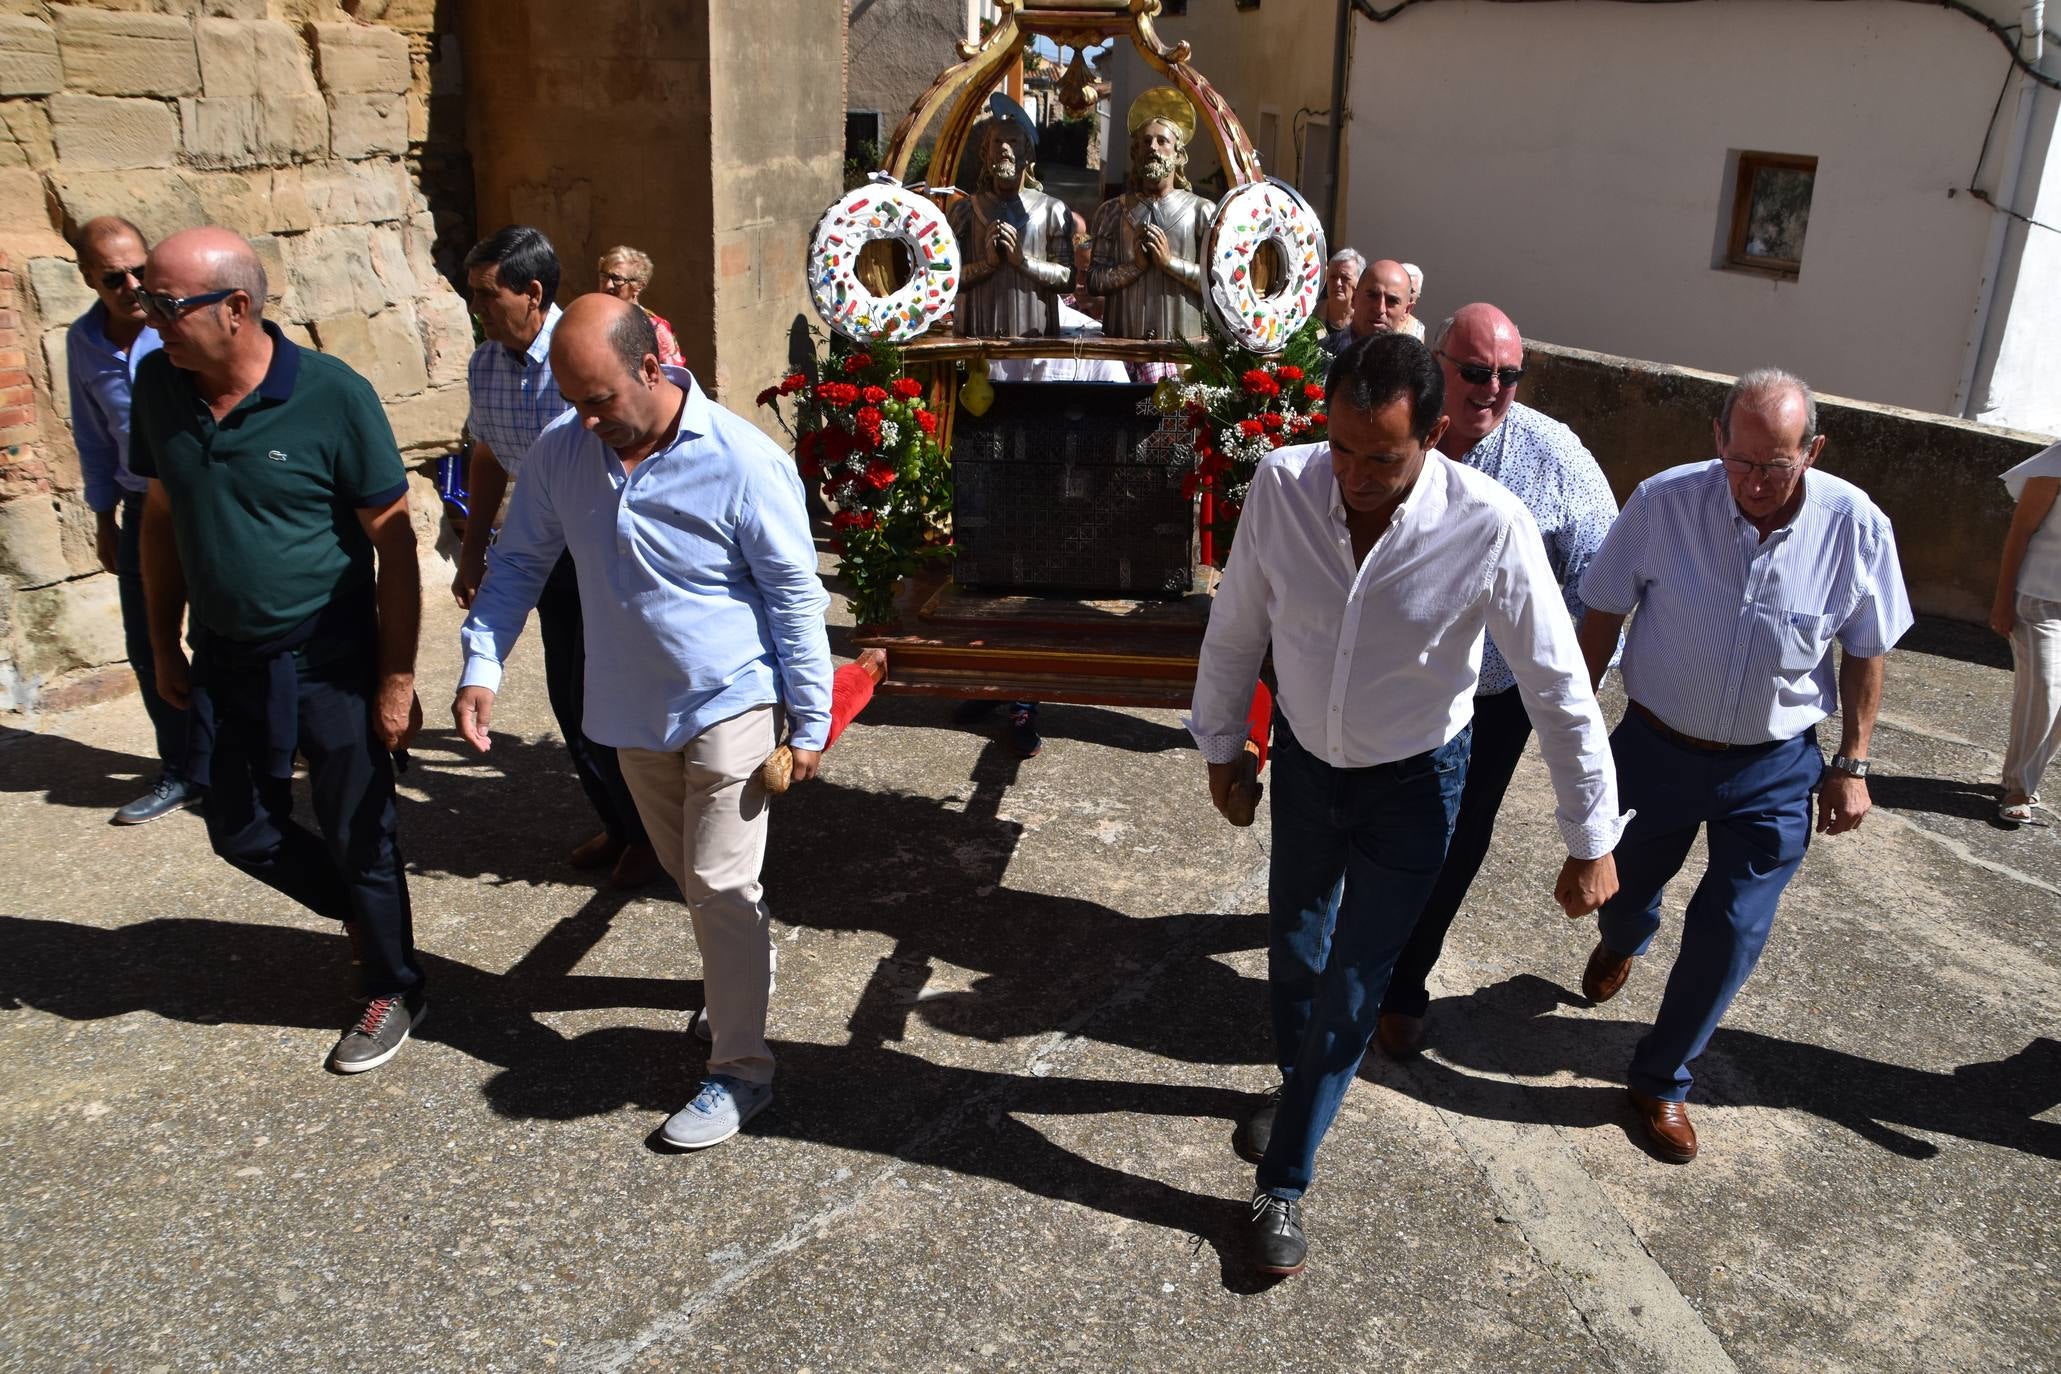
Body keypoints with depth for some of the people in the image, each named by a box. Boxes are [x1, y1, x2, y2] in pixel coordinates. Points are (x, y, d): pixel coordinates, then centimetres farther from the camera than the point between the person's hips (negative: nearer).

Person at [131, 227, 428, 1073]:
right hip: (225, 662, 6)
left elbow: (394, 543, -14)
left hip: (330, 662, -6)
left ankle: (394, 991, 28)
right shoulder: (159, 386, -3)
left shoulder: (332, 396, -18)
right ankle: (362, 910, 42)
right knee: (243, 831, 16)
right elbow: (162, 518, 10)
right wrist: (164, 645, 12)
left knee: (358, 836, 7)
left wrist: (397, 680, -14)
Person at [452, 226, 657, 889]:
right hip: (549, 556, 7)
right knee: (568, 703, 12)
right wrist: (472, 551, 18)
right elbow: (490, 458, 15)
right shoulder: (484, 365, 2)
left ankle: (651, 832, 19)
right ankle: (619, 825, 31)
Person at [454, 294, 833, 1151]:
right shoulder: (562, 451, -6)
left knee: (720, 886, -4)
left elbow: (795, 597, -13)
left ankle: (739, 1070, 8)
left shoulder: (743, 462, -20)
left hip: (729, 703, -5)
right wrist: (481, 665, -6)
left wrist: (809, 722, -11)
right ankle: (742, 968, 47)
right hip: (633, 707, 6)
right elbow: (519, 564, 7)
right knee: (688, 873, 21)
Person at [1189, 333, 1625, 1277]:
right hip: (1303, 760, 3)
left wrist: (1591, 841, -11)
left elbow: (1560, 691, -18)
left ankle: (1282, 1185, 24)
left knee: (1352, 989, 4)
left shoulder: (1490, 530, -29)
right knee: (1294, 946, 22)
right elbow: (1236, 629, -5)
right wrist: (1220, 745, 6)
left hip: (1411, 785, -3)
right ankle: (1298, 1081, 53)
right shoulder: (1282, 485, -21)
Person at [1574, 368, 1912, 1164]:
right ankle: (1621, 941, 62)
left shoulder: (1856, 527, -15)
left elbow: (1866, 652, -1)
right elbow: (1603, 616, -7)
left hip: (1773, 769, 0)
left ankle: (1661, 1080, 23)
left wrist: (1852, 765, 1)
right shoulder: (1663, 503, -19)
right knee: (1627, 886, 22)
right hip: (1657, 747, 0)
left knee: (1731, 934, 0)